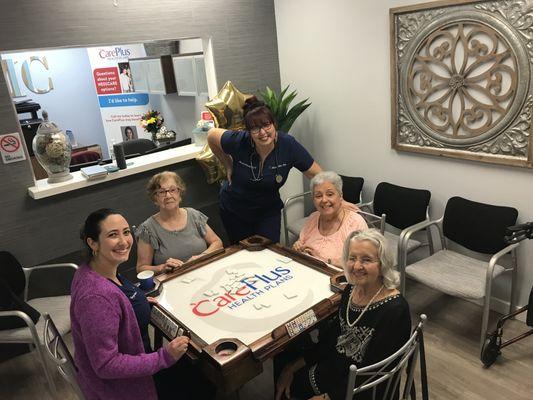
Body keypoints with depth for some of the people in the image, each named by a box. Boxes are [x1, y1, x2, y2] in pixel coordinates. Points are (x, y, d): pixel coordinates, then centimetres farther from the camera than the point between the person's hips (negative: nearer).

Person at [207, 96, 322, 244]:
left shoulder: (288, 145, -23)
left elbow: (316, 174, -16)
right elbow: (211, 135, -4)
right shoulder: (238, 141, -24)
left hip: (268, 210, 0)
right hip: (234, 211, 0)